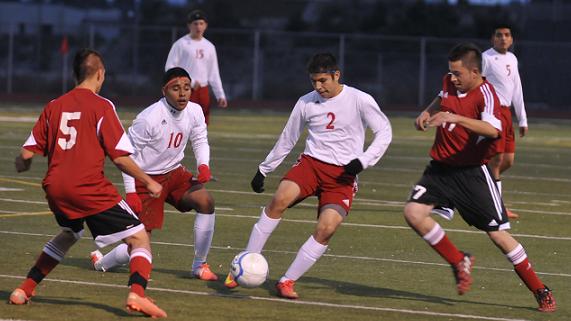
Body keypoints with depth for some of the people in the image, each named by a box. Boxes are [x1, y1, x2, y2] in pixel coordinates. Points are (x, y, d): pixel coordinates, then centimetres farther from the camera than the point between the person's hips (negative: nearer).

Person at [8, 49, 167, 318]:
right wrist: (149, 182, 5)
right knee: (139, 238, 0)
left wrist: (22, 164, 34)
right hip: (89, 189, -6)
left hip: (55, 187, 6)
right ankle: (137, 294, -25)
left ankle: (25, 290, 29)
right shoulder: (101, 107, -5)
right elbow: (120, 157, -9)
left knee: (68, 234, 34)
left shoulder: (54, 106, 10)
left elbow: (27, 153, 10)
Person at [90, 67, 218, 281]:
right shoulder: (149, 118, -25)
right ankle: (101, 263, 23)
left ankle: (200, 265, -7)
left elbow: (200, 141, 12)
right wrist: (130, 192, -17)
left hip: (173, 173, 6)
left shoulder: (194, 112, -7)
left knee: (206, 201, -21)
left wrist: (203, 165, -9)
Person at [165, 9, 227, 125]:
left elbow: (214, 73, 16)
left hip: (203, 91, 6)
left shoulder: (209, 46, 13)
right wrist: (190, 82, -16)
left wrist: (220, 95, 8)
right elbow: (170, 68, -9)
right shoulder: (181, 44, -5)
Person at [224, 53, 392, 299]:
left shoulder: (360, 101, -4)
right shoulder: (306, 103, 6)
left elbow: (384, 133, 2)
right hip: (311, 162, 2)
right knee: (280, 199, -27)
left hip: (343, 174, -2)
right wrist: (263, 170, 22)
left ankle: (287, 281, -8)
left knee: (326, 228, -21)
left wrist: (363, 160, -12)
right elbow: (287, 139, 18)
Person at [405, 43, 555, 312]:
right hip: (441, 167, 6)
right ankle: (459, 262, 3)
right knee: (413, 212, -15)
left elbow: (493, 129, -39)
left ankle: (541, 292, 8)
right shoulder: (449, 82, 3)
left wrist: (454, 117, -45)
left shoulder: (485, 94, -18)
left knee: (498, 234, -5)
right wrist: (427, 112, 11)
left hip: (472, 172, -6)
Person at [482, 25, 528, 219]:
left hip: (506, 112, 8)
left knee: (508, 160, 7)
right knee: (497, 159, -9)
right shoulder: (486, 58, -7)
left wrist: (522, 119, 20)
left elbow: (517, 90, 22)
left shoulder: (512, 59, 17)